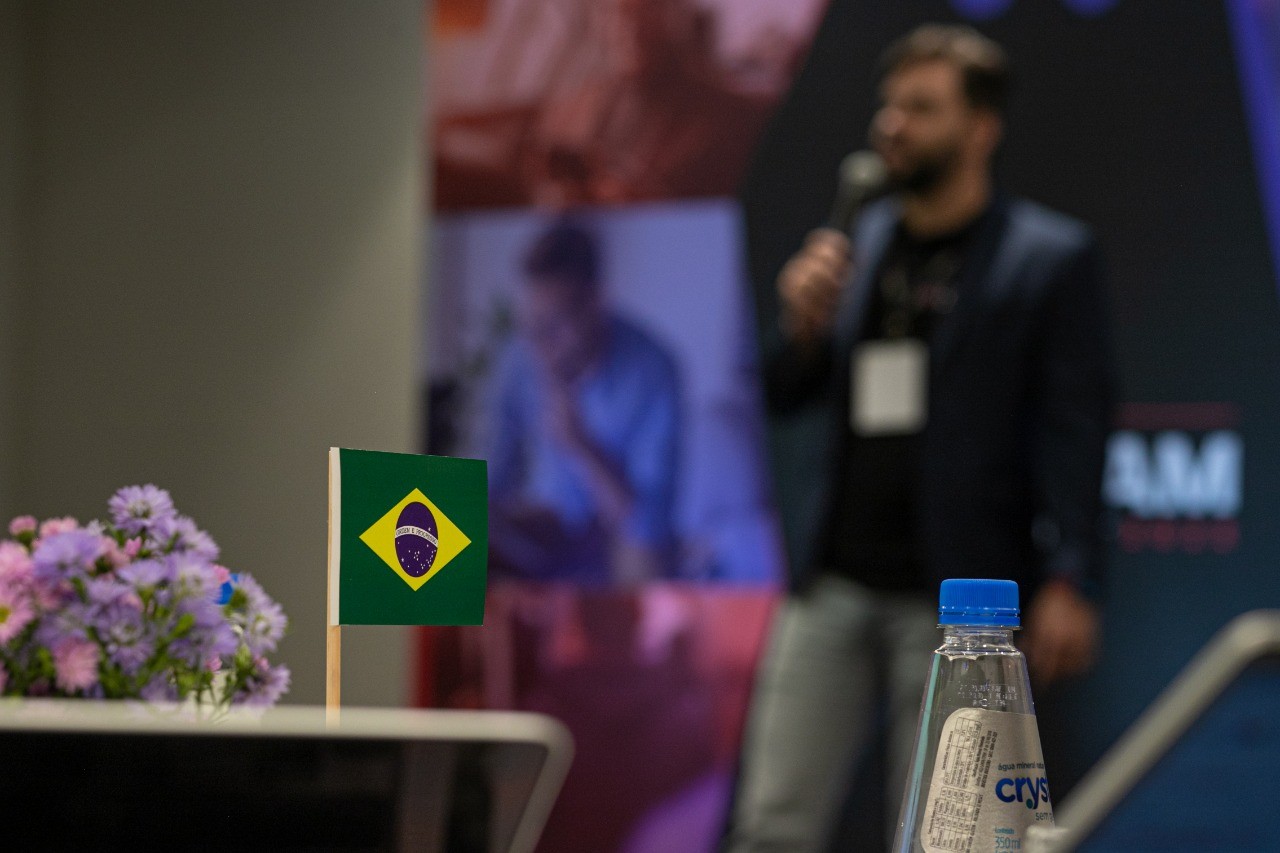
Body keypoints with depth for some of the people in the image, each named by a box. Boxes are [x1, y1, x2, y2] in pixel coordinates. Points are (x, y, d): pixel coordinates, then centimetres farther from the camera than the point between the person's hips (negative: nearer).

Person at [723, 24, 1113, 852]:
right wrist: (802, 325, -3)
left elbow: (1076, 429, -6)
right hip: (833, 585, 4)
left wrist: (1069, 582, -13)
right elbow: (785, 401, 18)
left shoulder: (1052, 257, -1)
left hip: (954, 599, -4)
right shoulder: (852, 245, 14)